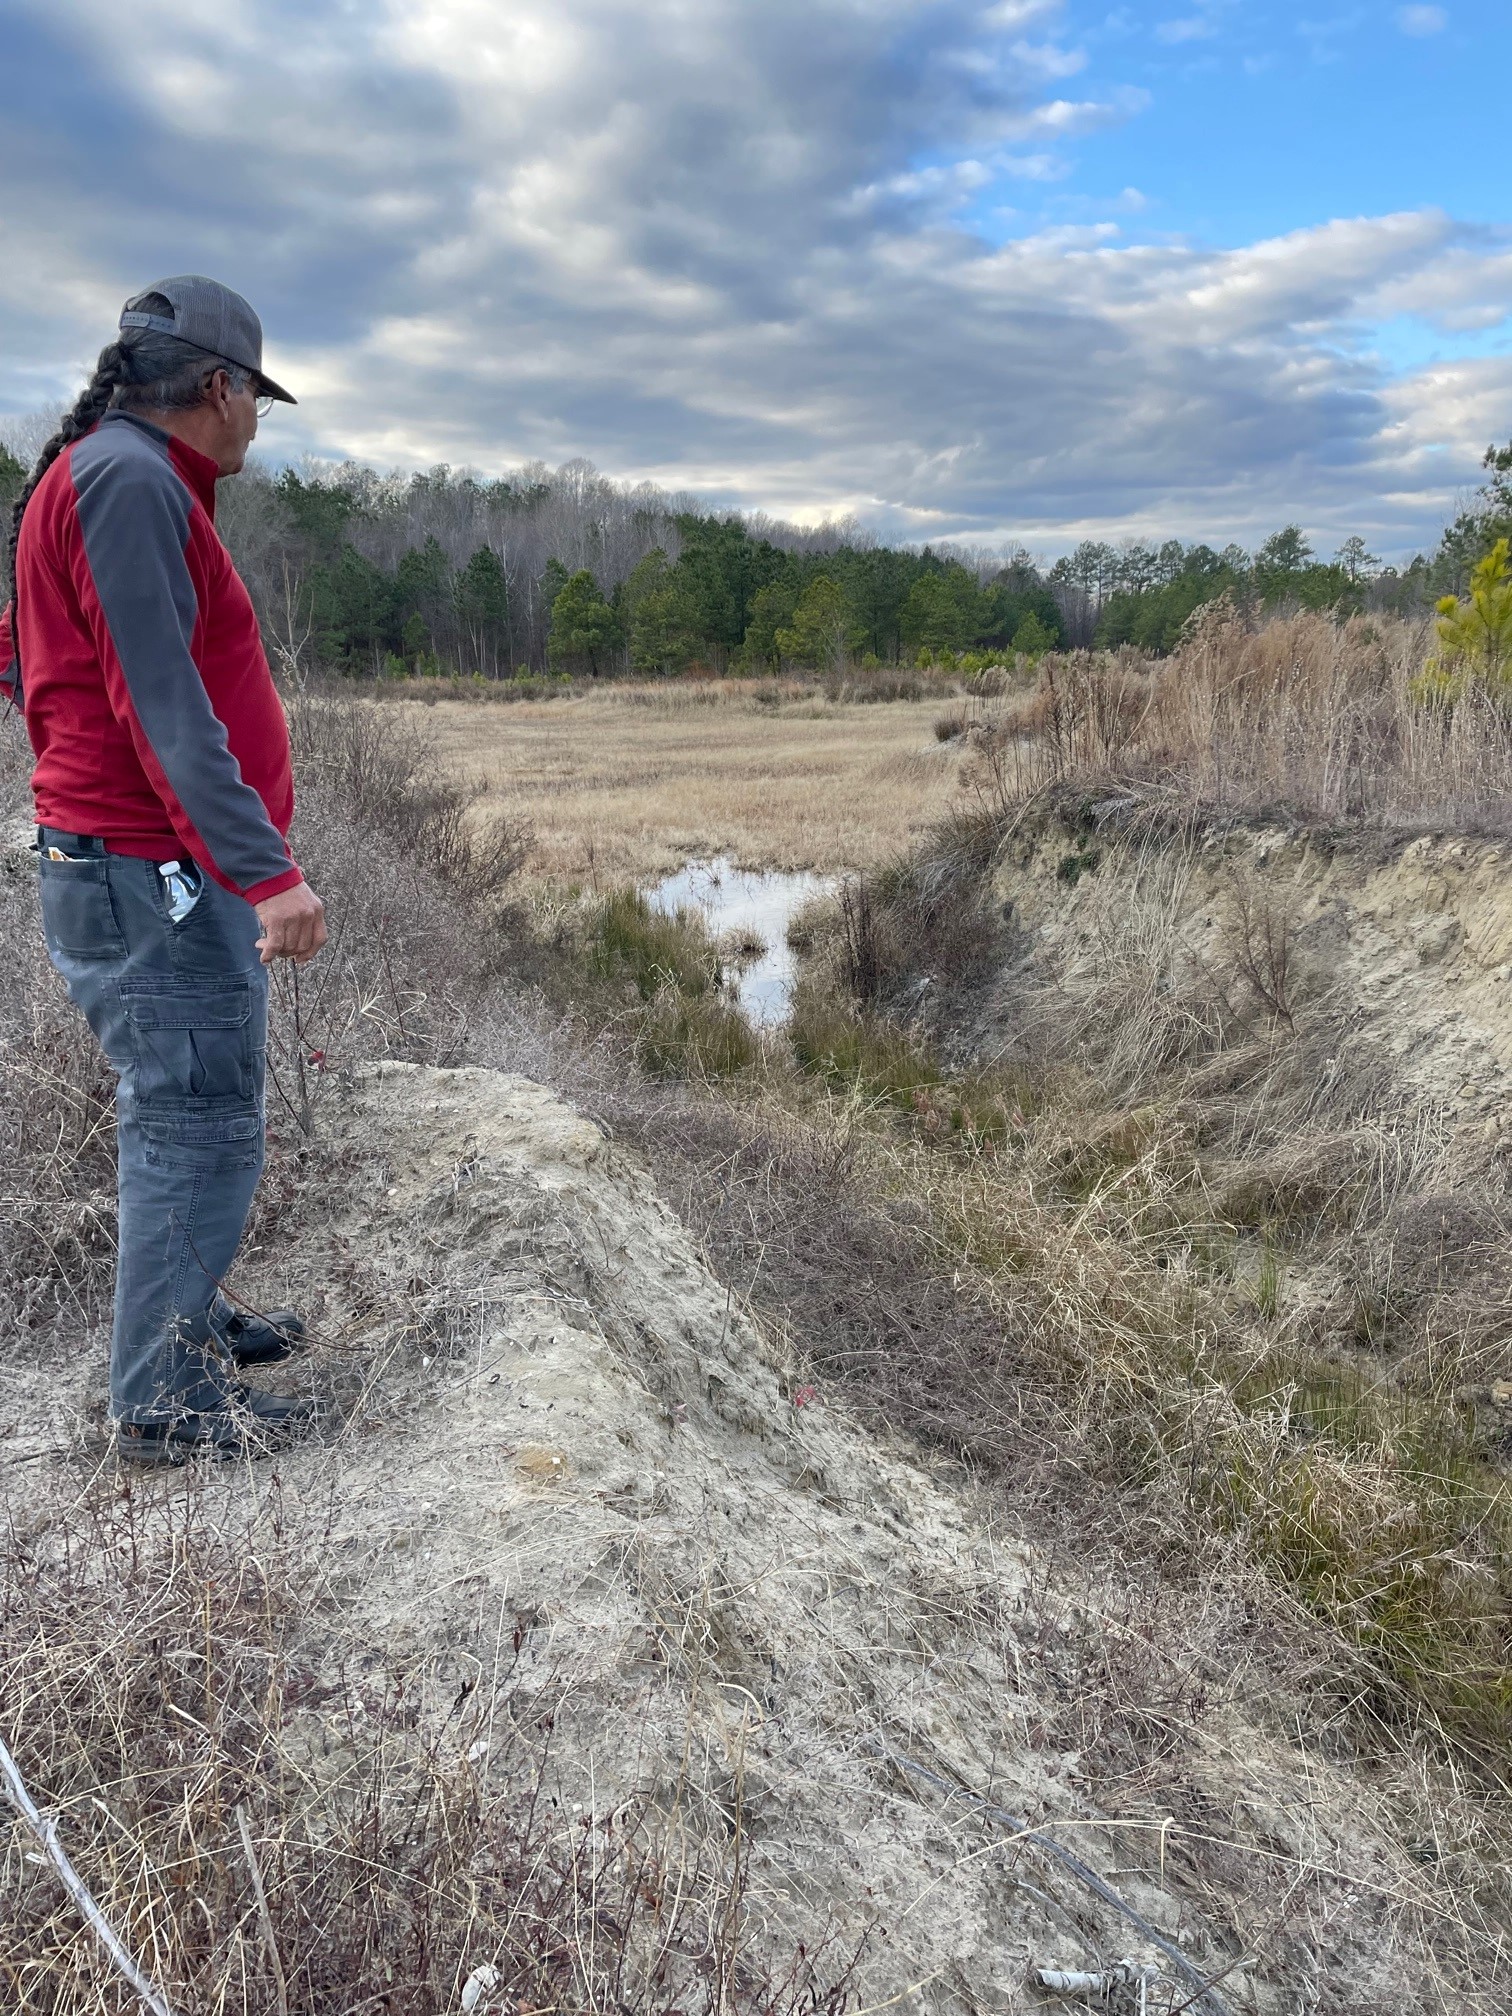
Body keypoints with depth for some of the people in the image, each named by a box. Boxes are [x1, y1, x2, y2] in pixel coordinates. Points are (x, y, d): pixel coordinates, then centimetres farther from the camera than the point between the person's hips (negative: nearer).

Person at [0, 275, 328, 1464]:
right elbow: (159, 699, -22)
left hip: (162, 874, 11)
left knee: (191, 1113, 19)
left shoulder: (129, 480, 20)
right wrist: (265, 868, -26)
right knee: (199, 1125, -5)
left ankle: (193, 1319, 33)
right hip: (156, 878, -11)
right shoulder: (128, 479, -13)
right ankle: (167, 1402, 7)